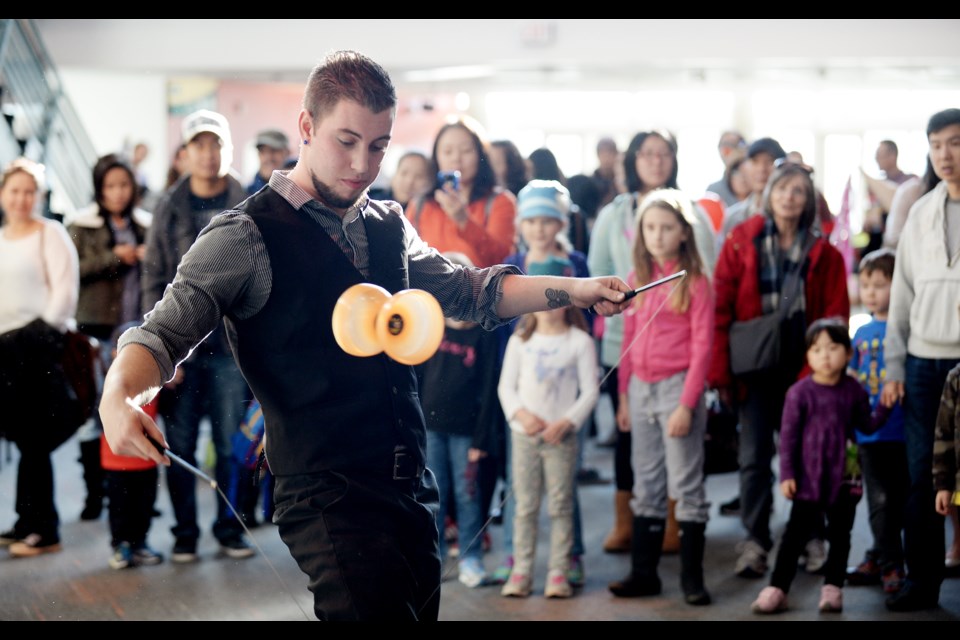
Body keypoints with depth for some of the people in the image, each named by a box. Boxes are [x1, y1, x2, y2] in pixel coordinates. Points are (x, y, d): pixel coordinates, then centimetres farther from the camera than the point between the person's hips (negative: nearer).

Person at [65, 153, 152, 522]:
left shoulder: (146, 225, 10)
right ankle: (94, 493, 10)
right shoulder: (82, 226, 2)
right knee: (93, 414, 1)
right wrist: (112, 258, -12)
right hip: (96, 330, -2)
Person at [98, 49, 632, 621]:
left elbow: (468, 290, 24)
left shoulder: (389, 226, 15)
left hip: (414, 490, 7)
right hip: (329, 503, -7)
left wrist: (577, 290, 13)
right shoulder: (247, 237, -7)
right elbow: (167, 330, -13)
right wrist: (117, 398, -34)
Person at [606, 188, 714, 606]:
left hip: (677, 385, -6)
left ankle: (692, 576, 5)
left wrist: (687, 404, -14)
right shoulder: (637, 278, 11)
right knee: (646, 484, 11)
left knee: (686, 484, -1)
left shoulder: (694, 281, -6)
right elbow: (628, 338, 13)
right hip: (641, 387, 6)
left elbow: (701, 346, -8)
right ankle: (643, 572, 17)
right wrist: (623, 395, 10)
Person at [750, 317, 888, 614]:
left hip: (844, 477, 3)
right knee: (796, 533, 1)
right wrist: (787, 475, -9)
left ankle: (832, 588, 18)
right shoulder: (800, 392, -9)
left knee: (840, 534, 8)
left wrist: (885, 406, -4)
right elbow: (788, 436, -6)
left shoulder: (853, 390, 0)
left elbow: (867, 425, 11)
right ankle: (777, 588, 6)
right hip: (809, 477, -2)